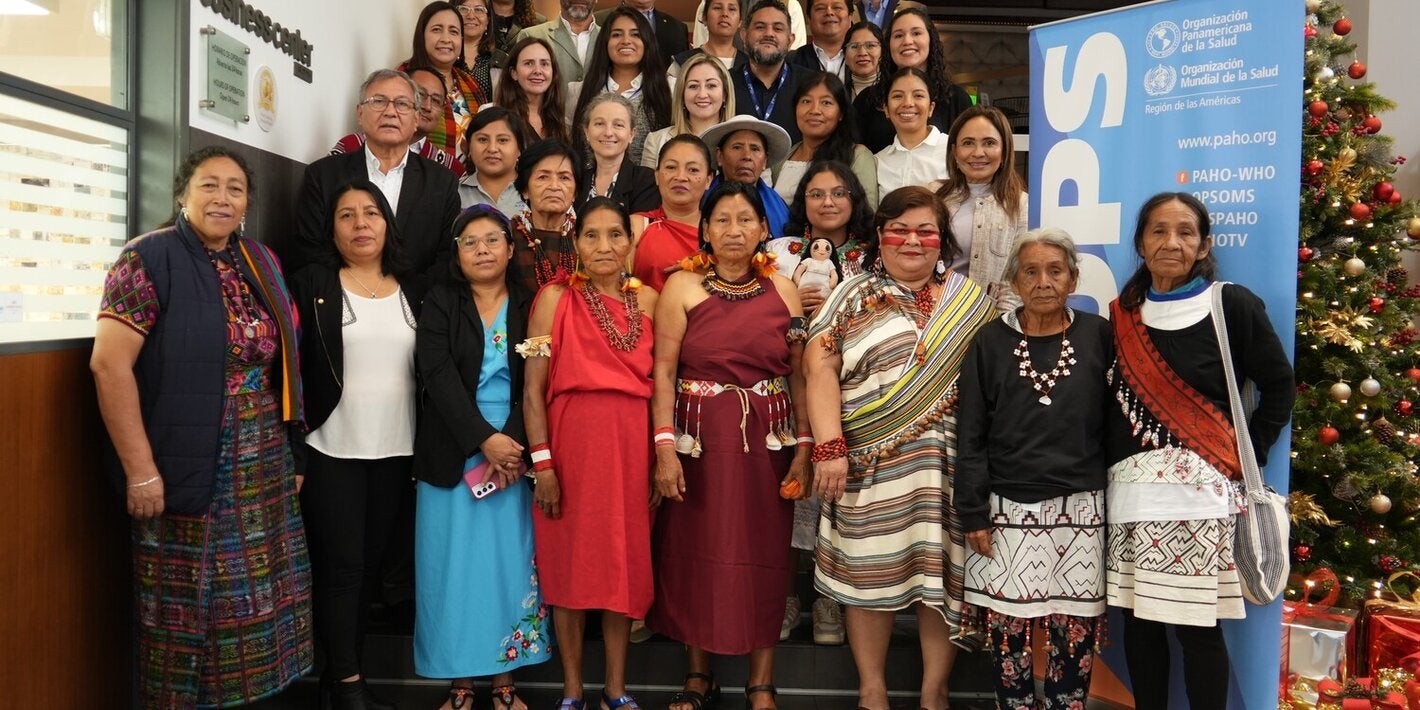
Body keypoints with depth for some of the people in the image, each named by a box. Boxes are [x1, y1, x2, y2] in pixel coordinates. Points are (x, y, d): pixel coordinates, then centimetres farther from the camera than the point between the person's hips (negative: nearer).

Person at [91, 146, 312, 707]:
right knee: (186, 603, 7)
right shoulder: (149, 259, -9)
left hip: (264, 470, 6)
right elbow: (109, 364, -16)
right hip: (187, 470, -6)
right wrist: (141, 470, -18)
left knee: (256, 596, 13)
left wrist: (290, 451, 12)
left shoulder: (260, 263, 10)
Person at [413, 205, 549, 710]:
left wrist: (511, 444, -16)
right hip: (454, 457, 0)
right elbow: (438, 376, -9)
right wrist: (484, 439, -18)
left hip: (514, 454, 1)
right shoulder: (439, 305, 4)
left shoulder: (529, 307, 6)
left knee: (510, 563, 5)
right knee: (455, 565, 3)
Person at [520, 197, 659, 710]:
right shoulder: (556, 298, -3)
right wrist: (542, 462, -11)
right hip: (571, 440, -3)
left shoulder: (647, 299, 7)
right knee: (571, 560, 6)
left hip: (630, 442, 3)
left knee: (625, 561, 9)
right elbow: (533, 389, -5)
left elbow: (657, 380, 9)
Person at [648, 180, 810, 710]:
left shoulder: (782, 289, 4)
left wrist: (803, 448, -2)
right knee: (695, 553, 7)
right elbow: (663, 371, -6)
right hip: (698, 439, -1)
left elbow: (798, 374, 4)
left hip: (767, 441, 1)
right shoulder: (682, 287, -1)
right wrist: (664, 446, -14)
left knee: (765, 556, 6)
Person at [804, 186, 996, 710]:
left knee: (944, 573, 5)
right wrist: (829, 448, -14)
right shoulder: (853, 297, 6)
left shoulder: (971, 300, 12)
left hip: (951, 465, 2)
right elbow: (819, 367, -5)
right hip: (873, 466, -1)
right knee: (871, 572, 4)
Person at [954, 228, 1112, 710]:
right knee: (1008, 626, 4)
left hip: (1081, 508, 1)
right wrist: (972, 513, -3)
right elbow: (971, 434, 1)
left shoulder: (1098, 336, 3)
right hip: (1009, 507, 0)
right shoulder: (990, 342, 2)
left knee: (1076, 629, 7)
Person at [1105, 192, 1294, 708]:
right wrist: (1107, 464, 6)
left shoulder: (1232, 305, -1)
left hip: (1199, 489, -4)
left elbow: (1279, 386, 4)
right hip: (1130, 489, 4)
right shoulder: (1123, 315, 11)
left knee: (1196, 625, -1)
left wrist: (1247, 455, -2)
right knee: (1138, 619, 9)